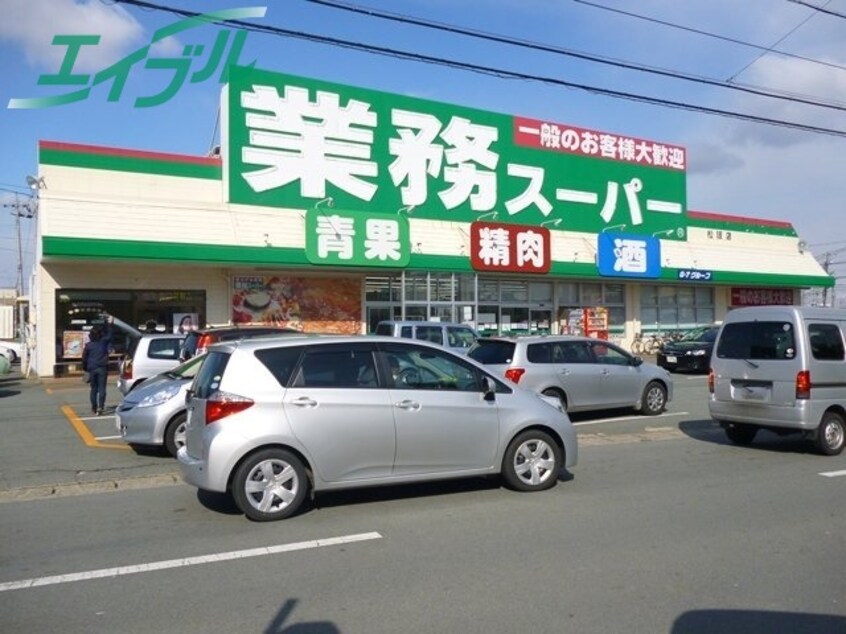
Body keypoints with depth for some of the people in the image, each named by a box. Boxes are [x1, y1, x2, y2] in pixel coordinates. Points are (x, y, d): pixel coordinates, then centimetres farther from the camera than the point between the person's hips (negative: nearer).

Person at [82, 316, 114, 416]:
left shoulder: (88, 345, -2)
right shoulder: (104, 342, -6)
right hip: (102, 368, -2)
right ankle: (100, 407, -14)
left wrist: (85, 368, 17)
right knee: (102, 388, -2)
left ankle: (94, 408, 18)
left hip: (92, 369, 2)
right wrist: (109, 324, 24)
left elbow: (84, 358, 3)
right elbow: (109, 335, 13)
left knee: (94, 389, 13)